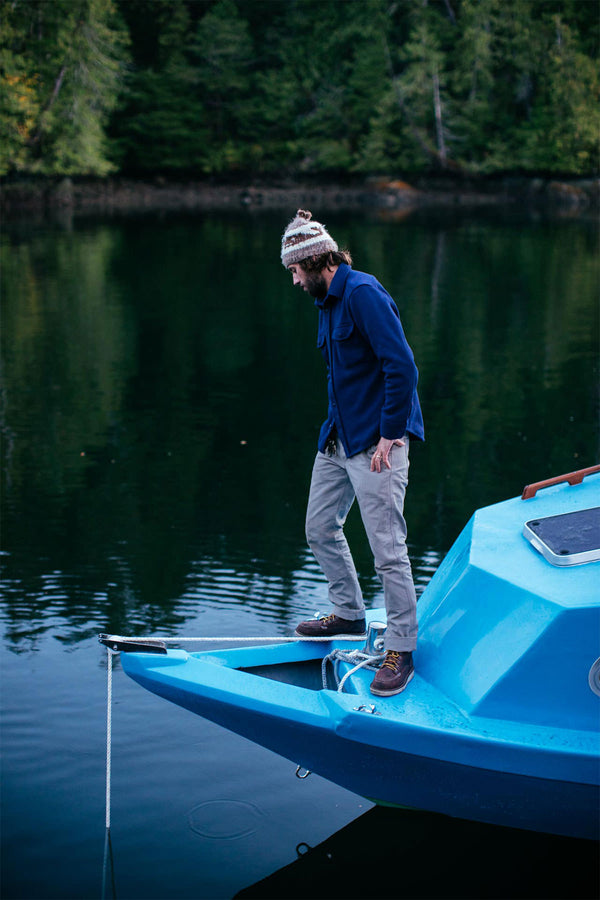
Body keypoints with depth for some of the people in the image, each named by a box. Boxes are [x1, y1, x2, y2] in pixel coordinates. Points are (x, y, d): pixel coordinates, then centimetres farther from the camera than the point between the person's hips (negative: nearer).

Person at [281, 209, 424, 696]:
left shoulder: (363, 293, -16)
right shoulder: (329, 300, 14)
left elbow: (401, 366, -22)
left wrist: (390, 435, -20)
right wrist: (337, 426, 16)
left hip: (376, 441, -10)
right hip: (338, 437, 10)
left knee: (387, 549, -6)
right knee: (321, 529, 17)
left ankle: (402, 651, 4)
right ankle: (350, 613, 35)